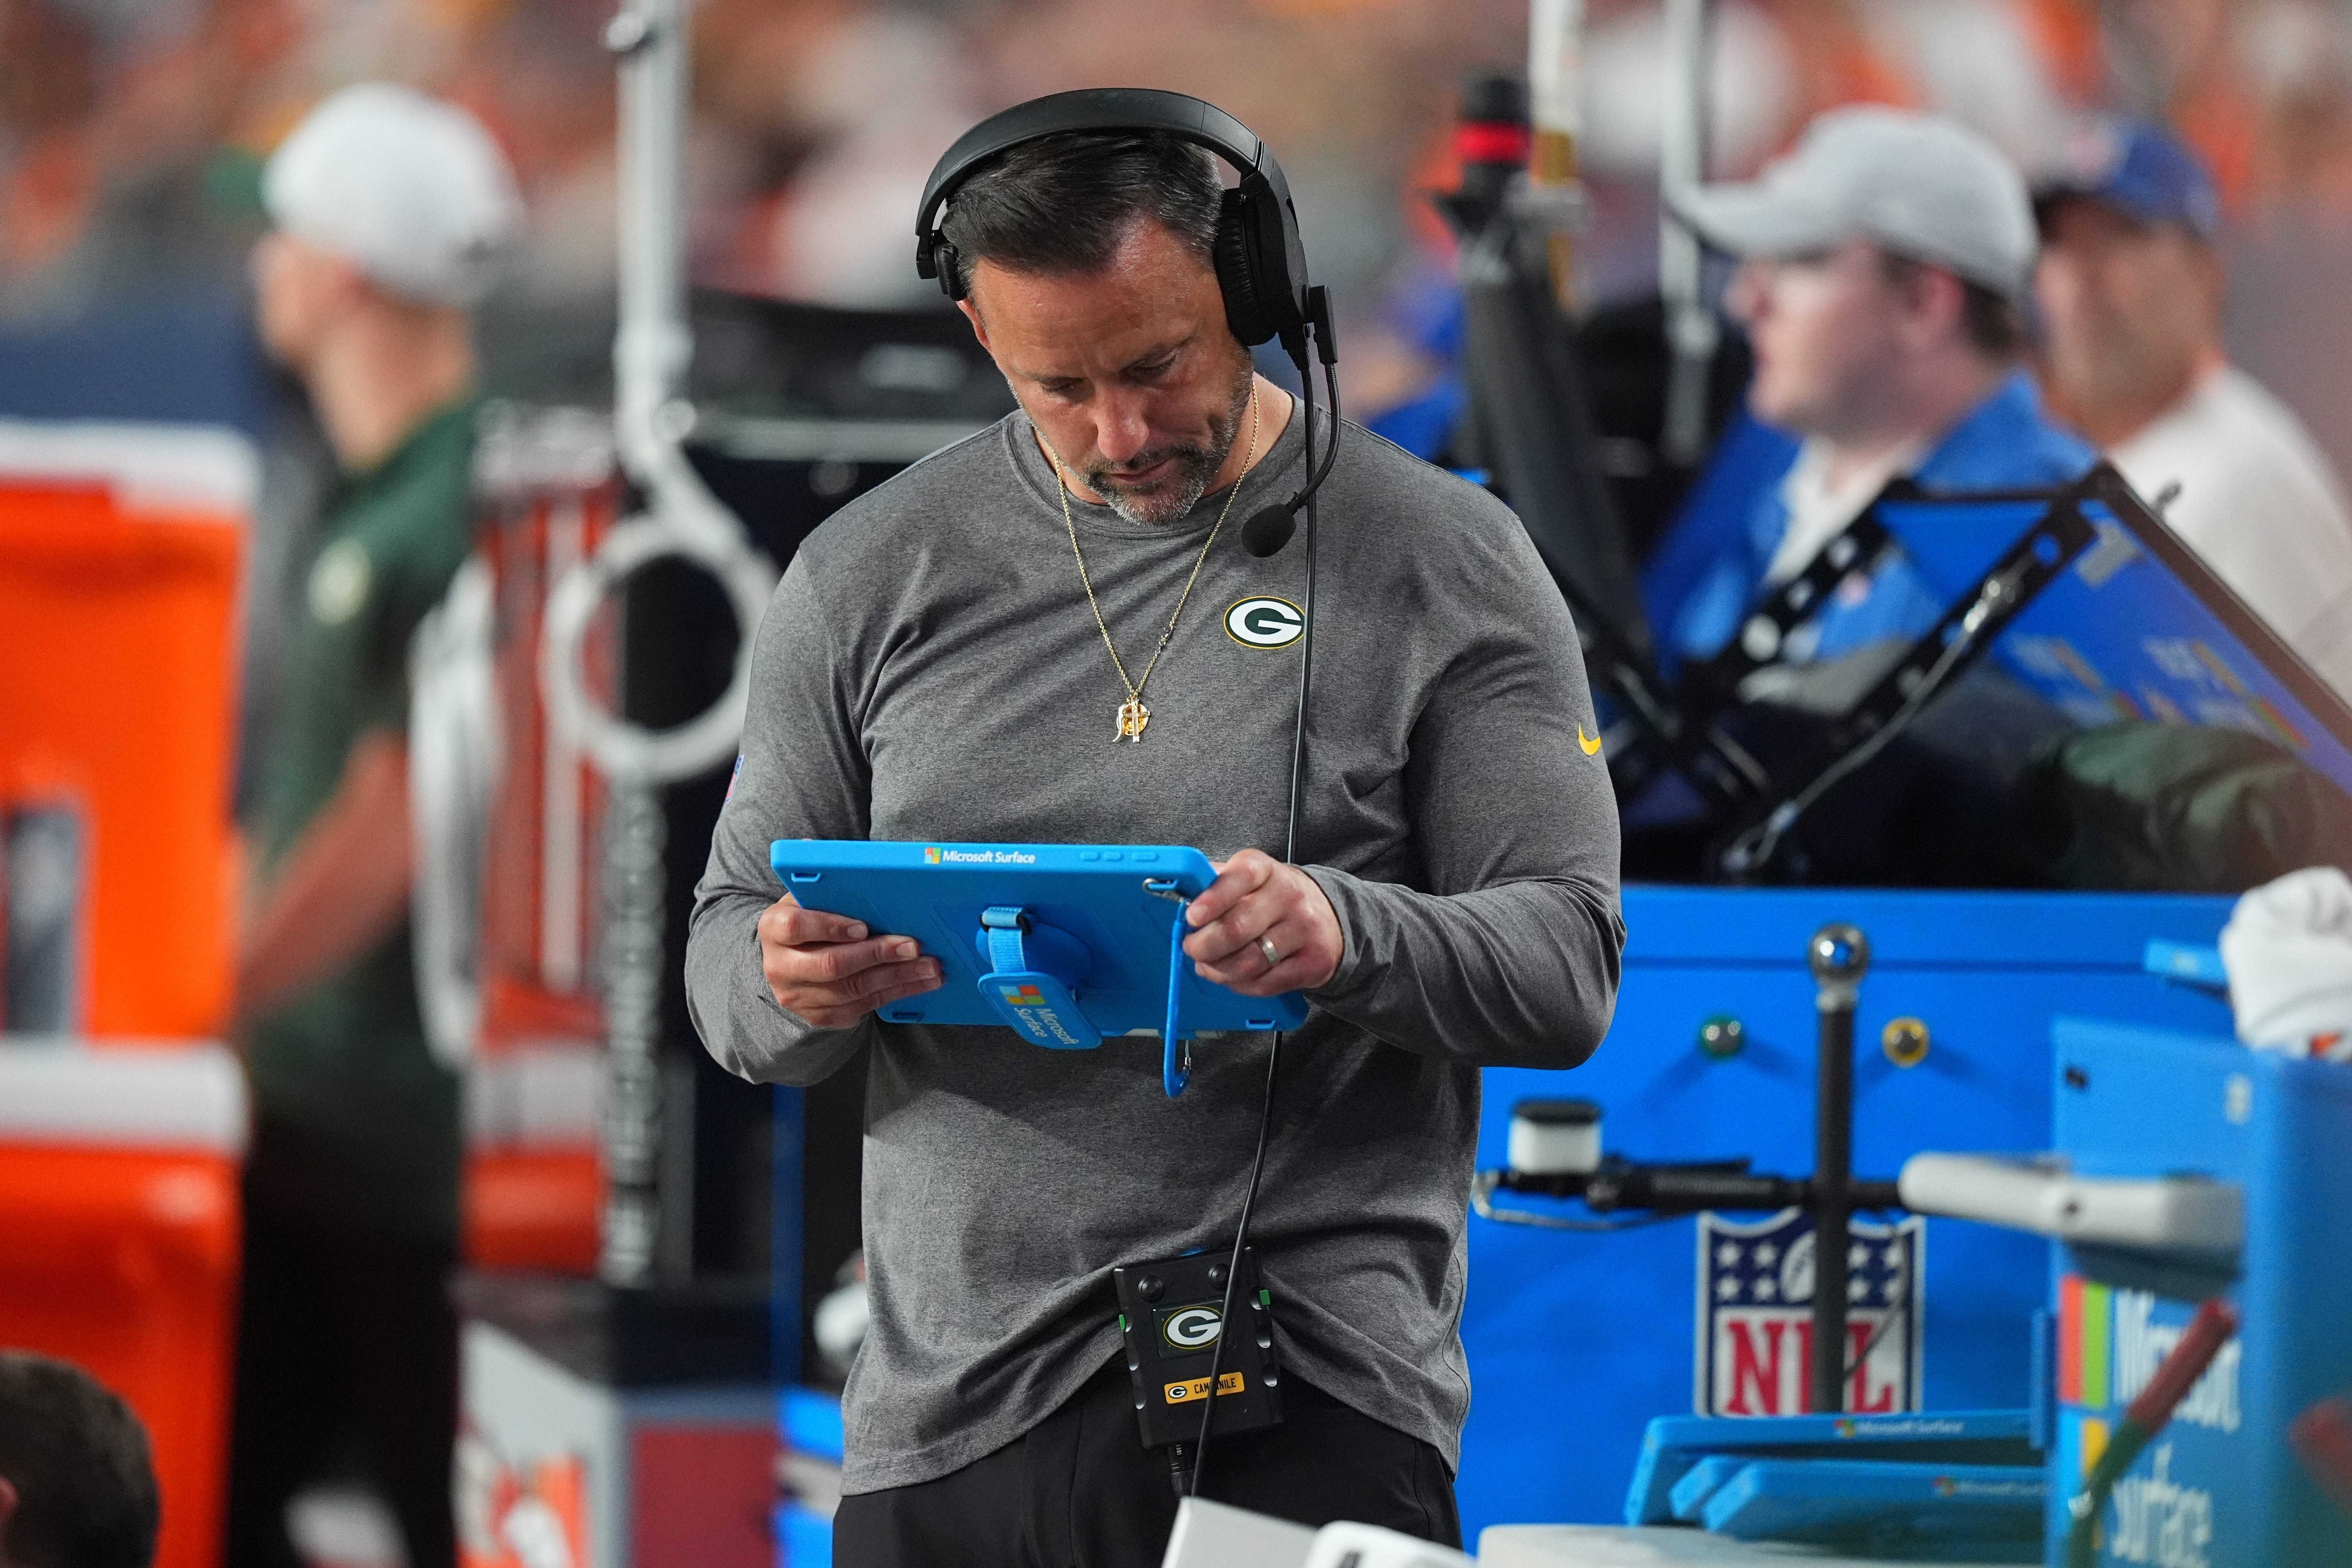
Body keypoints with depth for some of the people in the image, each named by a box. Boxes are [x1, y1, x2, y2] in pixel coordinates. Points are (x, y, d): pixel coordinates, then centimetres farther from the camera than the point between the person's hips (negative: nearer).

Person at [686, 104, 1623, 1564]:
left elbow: (1568, 969, -3)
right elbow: (728, 958, 12)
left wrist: (1351, 938, -24)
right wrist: (793, 987, -13)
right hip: (961, 1392, 3)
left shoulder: (1440, 559, 1)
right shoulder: (872, 577, 9)